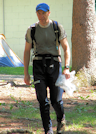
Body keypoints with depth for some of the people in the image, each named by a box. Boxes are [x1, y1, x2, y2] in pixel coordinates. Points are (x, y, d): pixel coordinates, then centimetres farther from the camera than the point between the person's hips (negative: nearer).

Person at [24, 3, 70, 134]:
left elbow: (66, 48, 0)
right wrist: (26, 73, 5)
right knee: (42, 100, -8)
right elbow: (27, 51, 9)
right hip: (39, 65, 1)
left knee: (56, 100, -4)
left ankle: (61, 119, 29)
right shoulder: (31, 30, 3)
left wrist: (67, 68, -12)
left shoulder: (58, 28, 0)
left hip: (54, 64, -1)